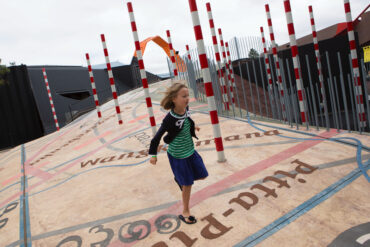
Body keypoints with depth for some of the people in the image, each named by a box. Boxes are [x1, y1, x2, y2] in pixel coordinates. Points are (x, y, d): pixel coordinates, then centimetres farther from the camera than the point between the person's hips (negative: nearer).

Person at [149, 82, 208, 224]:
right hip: (177, 155, -6)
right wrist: (153, 155, -8)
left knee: (202, 175, 15)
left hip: (190, 151, 7)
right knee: (187, 184, 6)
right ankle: (185, 212, 29)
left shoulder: (186, 109, -10)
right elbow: (158, 137, -16)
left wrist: (192, 127, 28)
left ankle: (180, 179, 41)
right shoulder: (170, 119, -27)